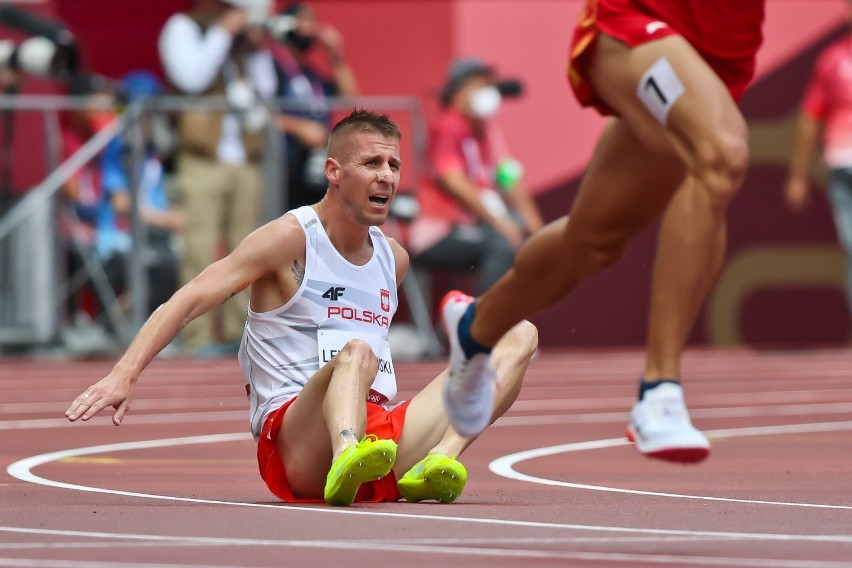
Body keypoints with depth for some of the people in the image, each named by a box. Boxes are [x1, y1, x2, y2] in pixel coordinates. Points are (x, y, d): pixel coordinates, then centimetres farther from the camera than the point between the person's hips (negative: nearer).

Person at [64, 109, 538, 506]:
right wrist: (124, 375, -25)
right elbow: (188, 301, -12)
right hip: (294, 437, -6)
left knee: (520, 336, -3)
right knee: (356, 352, -37)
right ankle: (346, 467, -70)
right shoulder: (291, 239, -3)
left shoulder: (394, 259, 18)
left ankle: (438, 462, -30)